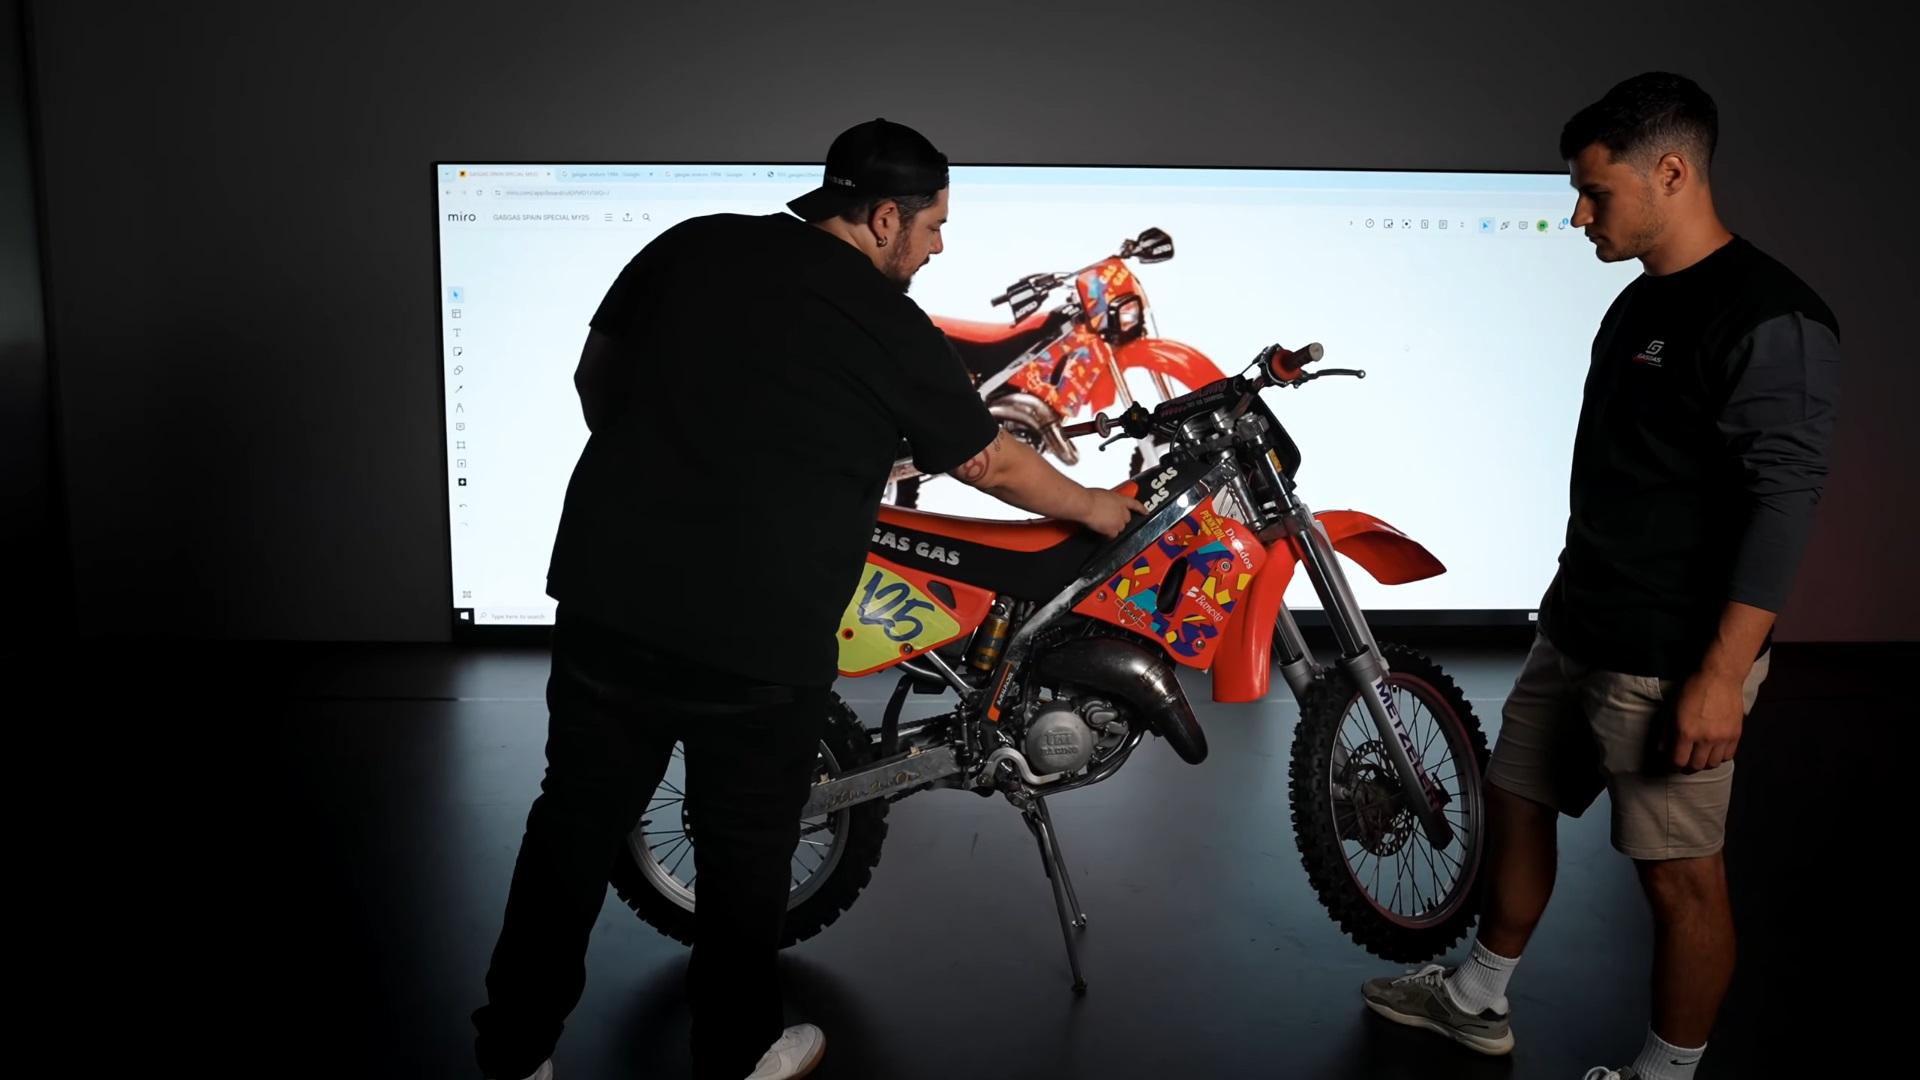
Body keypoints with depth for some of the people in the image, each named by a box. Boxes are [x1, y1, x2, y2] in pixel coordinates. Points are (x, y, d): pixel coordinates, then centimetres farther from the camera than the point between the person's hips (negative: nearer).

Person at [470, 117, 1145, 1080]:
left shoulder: (691, 246, 6)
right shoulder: (892, 331, -6)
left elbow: (594, 371, 16)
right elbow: (992, 466, 5)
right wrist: (1096, 508, 23)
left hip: (603, 595, 5)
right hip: (756, 643, -4)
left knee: (574, 822, 18)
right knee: (745, 852, 15)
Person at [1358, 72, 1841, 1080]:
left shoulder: (1768, 320, -17)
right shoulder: (1639, 302, 12)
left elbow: (1783, 505, -21)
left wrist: (1721, 676, -23)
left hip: (1674, 664, -10)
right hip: (1578, 634, 10)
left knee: (1679, 874, 3)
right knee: (1515, 802, 18)